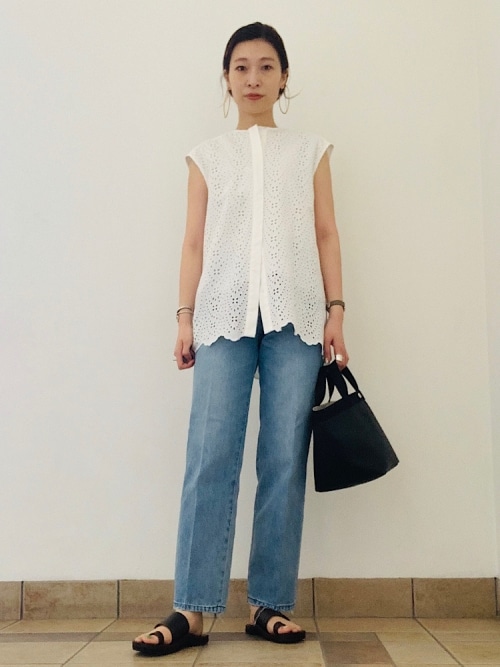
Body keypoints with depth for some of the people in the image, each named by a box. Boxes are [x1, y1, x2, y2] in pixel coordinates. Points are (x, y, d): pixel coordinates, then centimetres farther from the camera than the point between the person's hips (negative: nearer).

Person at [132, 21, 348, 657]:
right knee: (210, 458, -8)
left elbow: (326, 234, 11)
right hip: (225, 314, 0)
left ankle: (269, 604, 6)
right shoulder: (208, 155, 17)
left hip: (295, 316, 1)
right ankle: (191, 610, -4)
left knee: (285, 460, -3)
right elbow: (194, 241, 11)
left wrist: (335, 310, 2)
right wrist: (184, 316, 3)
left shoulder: (310, 151, 17)